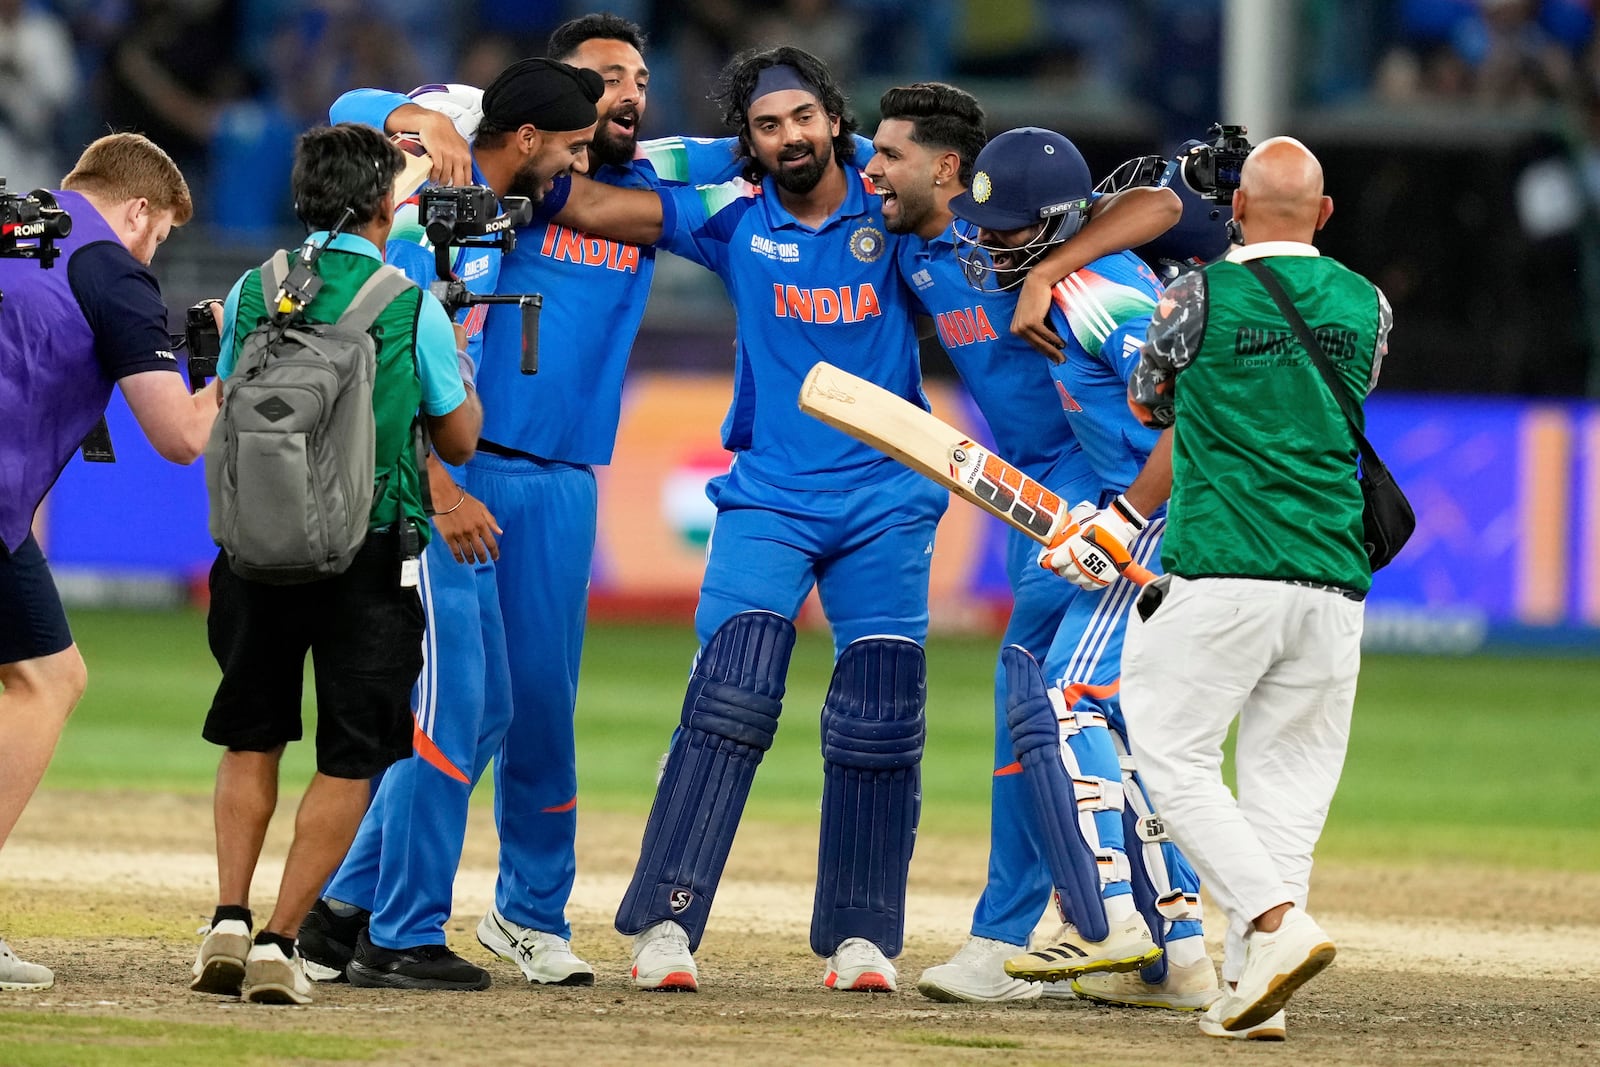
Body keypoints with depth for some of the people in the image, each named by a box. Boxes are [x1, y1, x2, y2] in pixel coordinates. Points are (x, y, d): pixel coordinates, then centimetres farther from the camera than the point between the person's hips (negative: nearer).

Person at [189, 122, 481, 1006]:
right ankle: (278, 947, -2)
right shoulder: (412, 308, -6)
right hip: (370, 556, -3)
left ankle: (230, 923, 5)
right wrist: (455, 358, 21)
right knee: (349, 759, 6)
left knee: (251, 740, 19)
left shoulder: (252, 294, 1)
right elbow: (459, 440, 5)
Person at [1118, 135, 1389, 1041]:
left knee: (1174, 754, 3)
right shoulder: (1366, 305, 9)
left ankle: (1277, 923, -16)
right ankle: (1254, 992, 2)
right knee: (1287, 775, 7)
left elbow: (1148, 401, 13)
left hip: (1221, 573, -5)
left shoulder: (1205, 296, -3)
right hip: (1334, 579, 5)